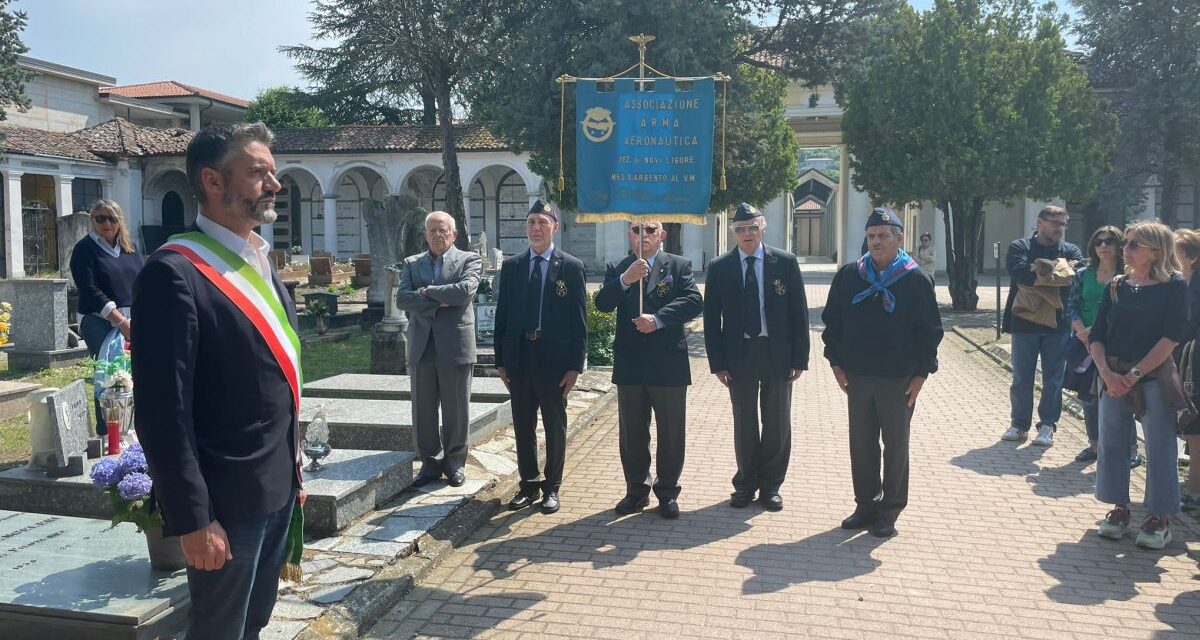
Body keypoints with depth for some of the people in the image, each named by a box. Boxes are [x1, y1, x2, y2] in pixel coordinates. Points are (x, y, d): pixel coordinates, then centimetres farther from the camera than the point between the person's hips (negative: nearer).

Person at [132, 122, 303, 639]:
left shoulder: (259, 263, 10)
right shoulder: (175, 272, -18)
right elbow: (163, 412, -20)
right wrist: (193, 519, -19)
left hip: (278, 489, 8)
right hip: (226, 501, -8)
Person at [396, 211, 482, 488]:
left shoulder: (469, 260, 2)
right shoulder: (412, 263, 12)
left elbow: (466, 290, -17)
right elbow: (402, 298, -3)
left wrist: (427, 292, -8)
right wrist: (439, 302, -14)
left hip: (455, 346, -3)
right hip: (422, 347, 3)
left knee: (456, 410, 6)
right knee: (423, 411, 8)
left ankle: (455, 462, 22)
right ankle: (431, 462, 22)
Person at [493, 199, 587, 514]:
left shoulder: (571, 267, -2)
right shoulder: (511, 266, 7)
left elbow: (579, 319, -4)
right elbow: (502, 315, 8)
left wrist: (575, 365, -9)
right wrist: (500, 360, 3)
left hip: (555, 361, -3)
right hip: (519, 359, 3)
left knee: (555, 428, 8)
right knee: (523, 427, 11)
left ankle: (552, 487, 21)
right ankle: (529, 484, 25)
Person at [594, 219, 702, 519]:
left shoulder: (678, 266, 3)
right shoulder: (616, 269, 8)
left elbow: (693, 300, -12)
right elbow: (602, 304, -7)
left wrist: (658, 318, -22)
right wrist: (625, 280, -22)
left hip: (669, 363, -2)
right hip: (630, 364, 2)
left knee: (671, 433, 6)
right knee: (632, 433, 11)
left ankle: (667, 491, 20)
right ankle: (636, 490, 25)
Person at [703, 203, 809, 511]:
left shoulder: (786, 263, -1)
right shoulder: (720, 267, 0)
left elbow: (799, 312, 0)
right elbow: (711, 318, 1)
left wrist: (799, 358, -5)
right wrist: (717, 362, -4)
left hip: (778, 354, 0)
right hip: (739, 355, 0)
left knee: (777, 423, 9)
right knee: (744, 424, 10)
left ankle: (770, 485, 24)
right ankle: (746, 484, 25)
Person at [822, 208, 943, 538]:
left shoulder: (917, 280, -5)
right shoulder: (848, 276, 3)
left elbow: (930, 330, -2)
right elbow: (832, 320, 9)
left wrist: (921, 373, -7)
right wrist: (836, 362, 3)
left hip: (899, 380, -3)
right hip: (856, 376, 3)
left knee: (896, 445, 8)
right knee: (861, 444, 11)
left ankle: (890, 510, 19)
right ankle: (866, 504, 24)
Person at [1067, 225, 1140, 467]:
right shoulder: (1084, 275, 8)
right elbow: (1072, 307, 6)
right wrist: (1082, 330, -10)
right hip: (1085, 344, 4)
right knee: (1087, 395, 10)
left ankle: (1131, 449, 7)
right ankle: (1095, 444, 25)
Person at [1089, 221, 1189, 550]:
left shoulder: (1175, 286, -3)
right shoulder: (1116, 287, 8)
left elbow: (1172, 335, -11)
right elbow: (1097, 335, 5)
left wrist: (1136, 374, -15)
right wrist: (1107, 372, -10)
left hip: (1155, 377, -4)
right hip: (1113, 377, 4)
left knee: (1159, 446, 0)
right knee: (1111, 443, 7)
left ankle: (1159, 517, 11)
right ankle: (1119, 508, 21)